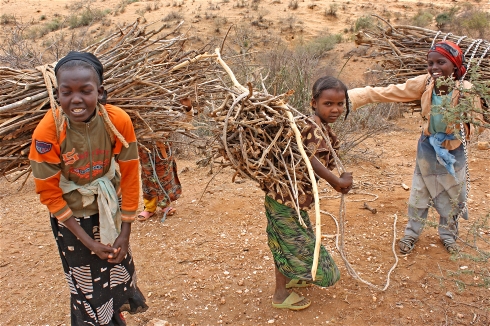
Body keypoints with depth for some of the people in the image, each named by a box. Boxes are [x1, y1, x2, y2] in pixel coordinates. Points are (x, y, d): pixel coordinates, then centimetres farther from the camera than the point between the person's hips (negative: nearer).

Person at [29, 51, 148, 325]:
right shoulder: (47, 132, -27)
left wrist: (125, 233, -10)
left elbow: (130, 176, -13)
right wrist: (87, 241, -14)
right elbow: (49, 192, -16)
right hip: (71, 213, -1)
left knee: (120, 264, 17)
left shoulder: (119, 121, -24)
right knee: (86, 284, 11)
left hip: (110, 207, 2)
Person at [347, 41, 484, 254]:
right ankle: (412, 233, 38)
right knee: (419, 193, 17)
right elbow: (387, 92, -23)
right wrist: (351, 97, -31)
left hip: (454, 152, -1)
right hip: (427, 148, 1)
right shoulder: (425, 83, -19)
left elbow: (473, 127, -13)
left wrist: (461, 124, -36)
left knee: (452, 196, 17)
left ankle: (448, 234, 43)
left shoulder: (467, 91, -23)